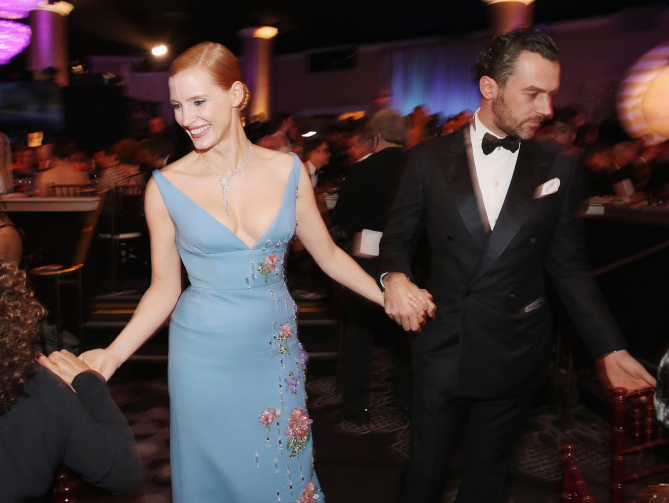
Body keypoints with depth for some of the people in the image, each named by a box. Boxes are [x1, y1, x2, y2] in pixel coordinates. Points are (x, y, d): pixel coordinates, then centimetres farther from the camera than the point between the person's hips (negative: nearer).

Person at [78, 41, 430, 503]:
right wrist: (112, 354, -13)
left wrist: (390, 297, -1)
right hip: (205, 356, -1)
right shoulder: (166, 187, -9)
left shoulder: (287, 171, -5)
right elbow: (164, 289, -2)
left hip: (276, 351, 2)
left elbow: (328, 254, 5)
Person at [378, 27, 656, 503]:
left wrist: (610, 348, -6)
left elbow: (569, 266, 1)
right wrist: (395, 275, -17)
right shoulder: (429, 159, -4)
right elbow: (399, 235, 5)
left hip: (515, 352, 1)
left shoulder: (560, 168, -2)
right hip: (442, 348, -1)